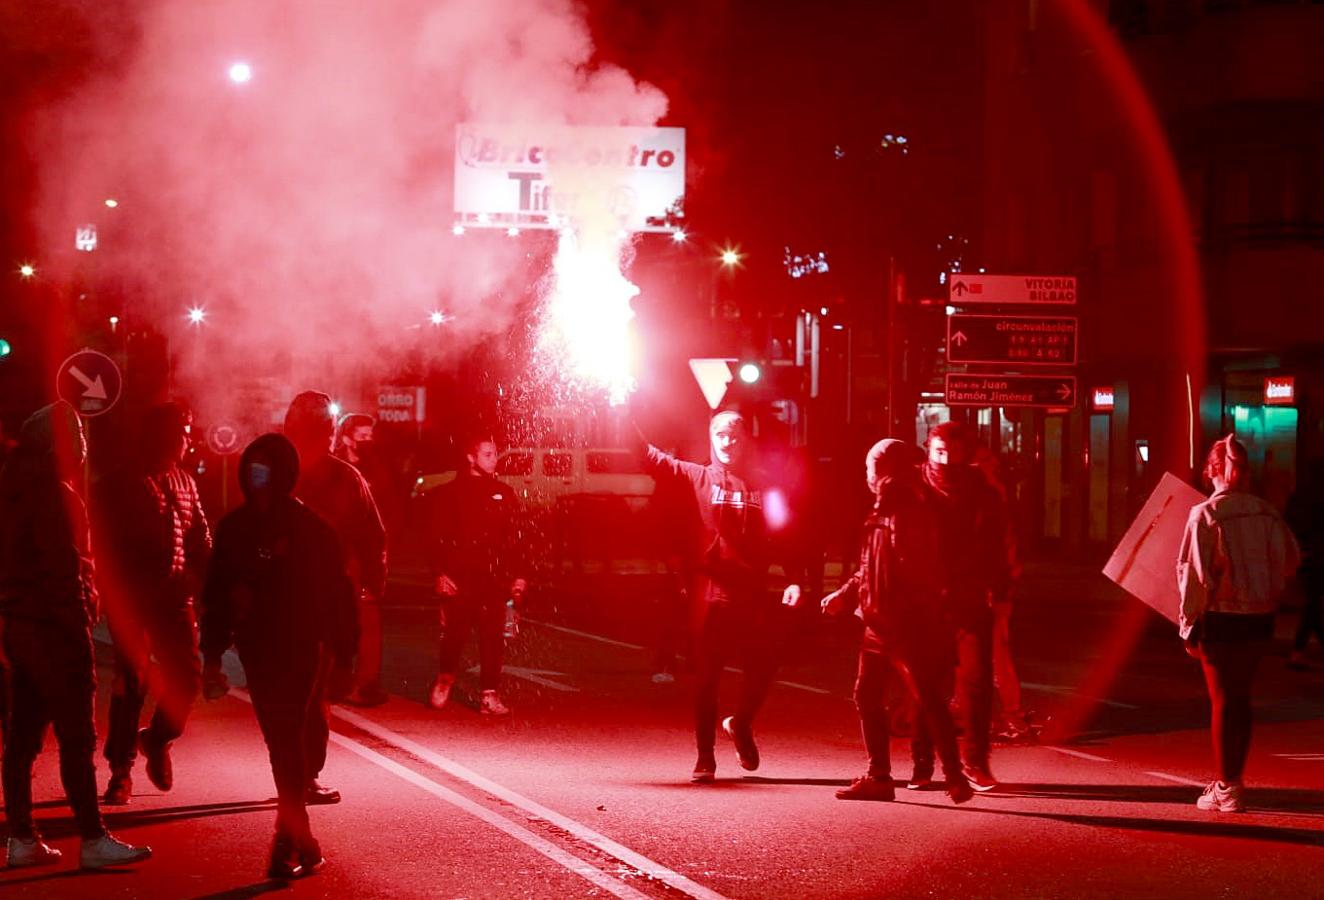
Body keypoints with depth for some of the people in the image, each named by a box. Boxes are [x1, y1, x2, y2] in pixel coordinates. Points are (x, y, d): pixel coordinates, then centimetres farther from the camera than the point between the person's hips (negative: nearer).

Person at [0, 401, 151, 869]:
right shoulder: (53, 493, -15)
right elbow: (63, 567, -20)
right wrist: (78, 624, -16)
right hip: (53, 625, -9)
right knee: (76, 737, -5)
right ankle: (93, 840, -3)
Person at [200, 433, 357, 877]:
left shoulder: (309, 527, -6)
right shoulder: (233, 528, 5)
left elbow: (336, 592, -5)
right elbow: (217, 595, 8)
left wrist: (343, 653, -6)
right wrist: (213, 655, 6)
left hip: (301, 649, -4)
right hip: (257, 649, 4)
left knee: (285, 741, -10)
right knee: (283, 741, 7)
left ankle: (289, 844, -7)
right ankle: (302, 841, 15)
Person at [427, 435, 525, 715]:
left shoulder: (504, 494, 13)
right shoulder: (453, 493, 3)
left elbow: (512, 540, 14)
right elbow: (439, 537, 0)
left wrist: (516, 576, 8)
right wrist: (440, 574, -9)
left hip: (495, 579, 3)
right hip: (460, 578, -3)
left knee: (493, 638, -1)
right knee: (455, 633, 1)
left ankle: (490, 695, 3)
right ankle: (444, 680, 25)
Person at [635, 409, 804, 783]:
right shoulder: (697, 478, 4)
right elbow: (653, 458, -6)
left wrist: (794, 580, -5)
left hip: (754, 595, 2)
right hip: (710, 594, -2)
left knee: (763, 667, 2)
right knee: (707, 675, 2)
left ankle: (741, 724, 32)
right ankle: (705, 757, 11)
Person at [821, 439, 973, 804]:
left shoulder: (913, 512, -14)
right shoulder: (882, 513, 16)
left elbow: (916, 569, -22)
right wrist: (845, 595, 11)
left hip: (910, 626, -10)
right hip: (879, 624, 10)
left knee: (928, 700, -7)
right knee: (867, 697, 10)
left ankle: (955, 776, -2)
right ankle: (878, 777, 16)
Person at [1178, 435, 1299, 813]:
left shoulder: (1205, 515, -13)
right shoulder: (1266, 513, 0)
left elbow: (1195, 574, -14)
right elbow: (1291, 560, 9)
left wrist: (1188, 626, -7)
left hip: (1221, 617, -4)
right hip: (1259, 618, 4)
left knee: (1222, 700, 4)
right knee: (1241, 697, 16)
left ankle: (1226, 789, 7)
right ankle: (1232, 780, 26)